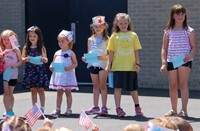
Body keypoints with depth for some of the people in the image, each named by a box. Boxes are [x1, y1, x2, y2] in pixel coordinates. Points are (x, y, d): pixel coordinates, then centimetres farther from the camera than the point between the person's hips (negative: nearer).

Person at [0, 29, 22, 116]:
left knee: (10, 93, 12)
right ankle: (8, 111, -11)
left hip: (13, 74, 1)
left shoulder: (16, 50, -2)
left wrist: (15, 65, -17)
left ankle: (10, 111, 24)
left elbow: (20, 61, 2)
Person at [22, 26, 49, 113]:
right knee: (33, 90, 7)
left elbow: (46, 60, 2)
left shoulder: (42, 48, -1)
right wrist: (26, 59, -15)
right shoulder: (26, 48, 3)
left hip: (40, 71, -2)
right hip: (30, 71, 2)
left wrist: (43, 59, -21)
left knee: (40, 89, 1)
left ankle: (42, 108, 7)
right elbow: (22, 59, 6)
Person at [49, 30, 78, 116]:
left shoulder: (71, 53, -3)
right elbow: (53, 63, 14)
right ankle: (57, 109, 11)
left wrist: (70, 67, -21)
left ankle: (69, 109, 9)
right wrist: (51, 67, -8)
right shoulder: (57, 53, 9)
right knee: (59, 92, 8)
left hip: (67, 75, -4)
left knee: (68, 92, 3)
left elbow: (75, 63, -4)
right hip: (58, 75, 4)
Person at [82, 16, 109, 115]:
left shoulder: (106, 39, -3)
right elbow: (88, 53, 14)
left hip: (103, 64, -4)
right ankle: (95, 107, 19)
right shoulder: (90, 40, 10)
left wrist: (103, 57, -22)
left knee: (102, 85, -1)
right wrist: (85, 58, -5)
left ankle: (104, 107, 3)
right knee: (95, 86, 12)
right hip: (92, 64, 4)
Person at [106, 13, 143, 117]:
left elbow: (136, 51, 7)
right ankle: (118, 108, 0)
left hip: (131, 66, 1)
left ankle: (137, 107, 28)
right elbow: (111, 52, 4)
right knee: (118, 87, -4)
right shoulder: (114, 36, 4)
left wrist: (138, 63, 0)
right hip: (118, 66, -1)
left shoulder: (133, 35, 6)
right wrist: (109, 64, 0)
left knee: (133, 88, 9)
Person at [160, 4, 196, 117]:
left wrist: (189, 56, -19)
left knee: (183, 84, -9)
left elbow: (193, 47, 2)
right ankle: (174, 110, 18)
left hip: (185, 60, -3)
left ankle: (184, 110, -10)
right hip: (171, 61, 3)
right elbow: (164, 48, 8)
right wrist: (164, 63, -1)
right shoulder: (168, 31, 8)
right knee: (172, 85, 7)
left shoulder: (189, 31, 2)